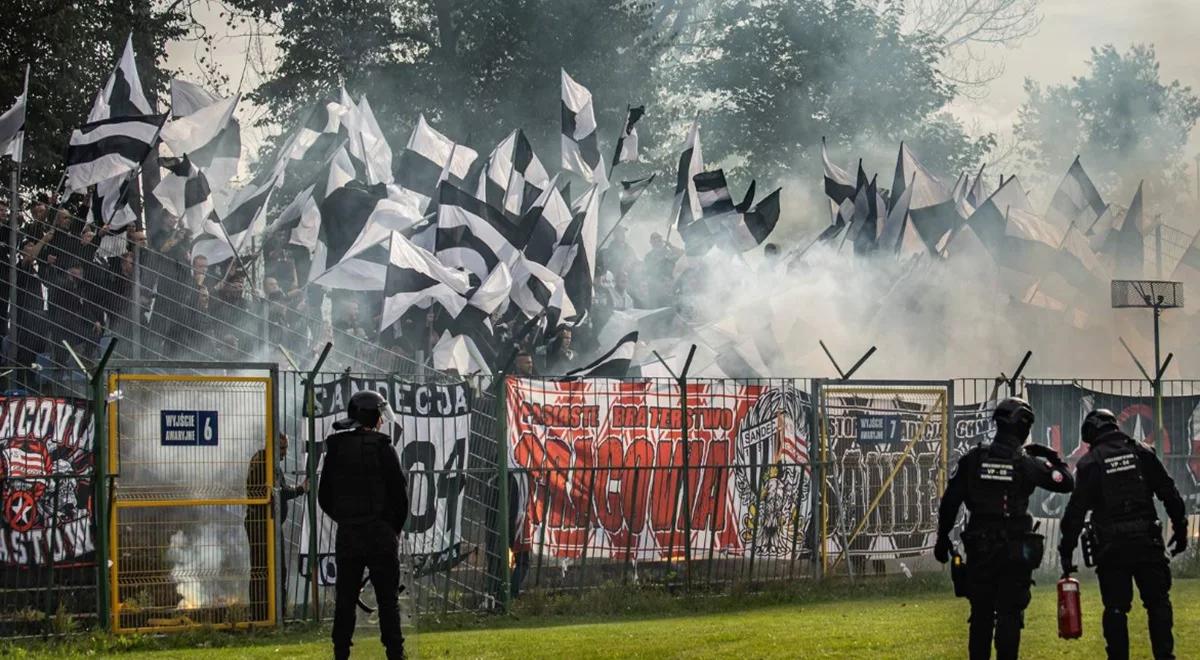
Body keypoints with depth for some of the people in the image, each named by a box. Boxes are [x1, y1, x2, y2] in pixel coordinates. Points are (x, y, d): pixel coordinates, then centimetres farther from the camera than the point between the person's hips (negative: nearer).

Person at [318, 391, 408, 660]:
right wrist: (396, 527, 7)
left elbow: (324, 497, 8)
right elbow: (399, 493, -8)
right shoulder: (382, 448, -9)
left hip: (346, 534, 4)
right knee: (387, 598, 1)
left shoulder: (335, 449, 5)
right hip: (380, 534, -4)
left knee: (345, 598, 7)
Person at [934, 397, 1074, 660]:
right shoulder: (1027, 463, -8)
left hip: (980, 548, 3)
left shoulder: (973, 458, 0)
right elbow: (1066, 482, 0)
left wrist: (942, 538, 11)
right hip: (1015, 549, -3)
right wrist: (1054, 458, 16)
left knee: (981, 614, 12)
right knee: (1009, 614, 1)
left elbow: (950, 501, 1)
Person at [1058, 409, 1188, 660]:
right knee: (1158, 602, 8)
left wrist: (1066, 551, 3)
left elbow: (1076, 511, -1)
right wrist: (1180, 528, 13)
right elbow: (1169, 493, 5)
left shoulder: (1089, 463, 0)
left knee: (1115, 609, 5)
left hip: (1111, 547, -1)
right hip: (1147, 542, 1)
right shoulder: (1142, 453, 6)